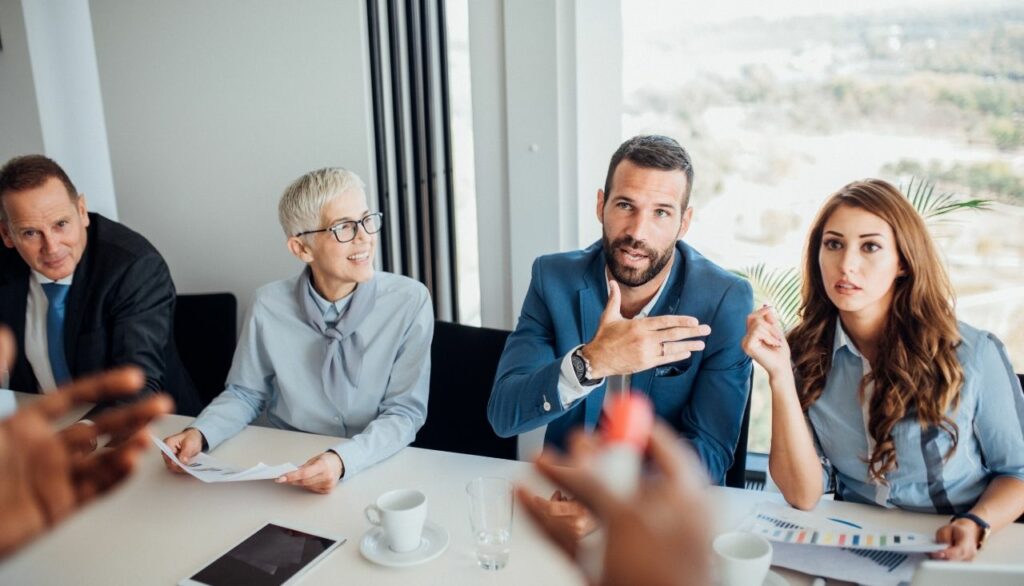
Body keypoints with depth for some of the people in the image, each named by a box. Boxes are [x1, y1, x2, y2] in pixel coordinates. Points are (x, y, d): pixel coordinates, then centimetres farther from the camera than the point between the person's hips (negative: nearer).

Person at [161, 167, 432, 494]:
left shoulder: (409, 302, -11)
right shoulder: (270, 306, -5)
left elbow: (405, 412, -12)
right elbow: (245, 393, 7)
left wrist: (345, 460, -29)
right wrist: (199, 433, -12)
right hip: (284, 474, 2)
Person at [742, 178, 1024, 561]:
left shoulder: (973, 354, -10)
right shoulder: (805, 354, -5)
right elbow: (802, 495, -11)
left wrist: (976, 525, -16)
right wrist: (780, 374, -21)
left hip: (953, 557, 1)